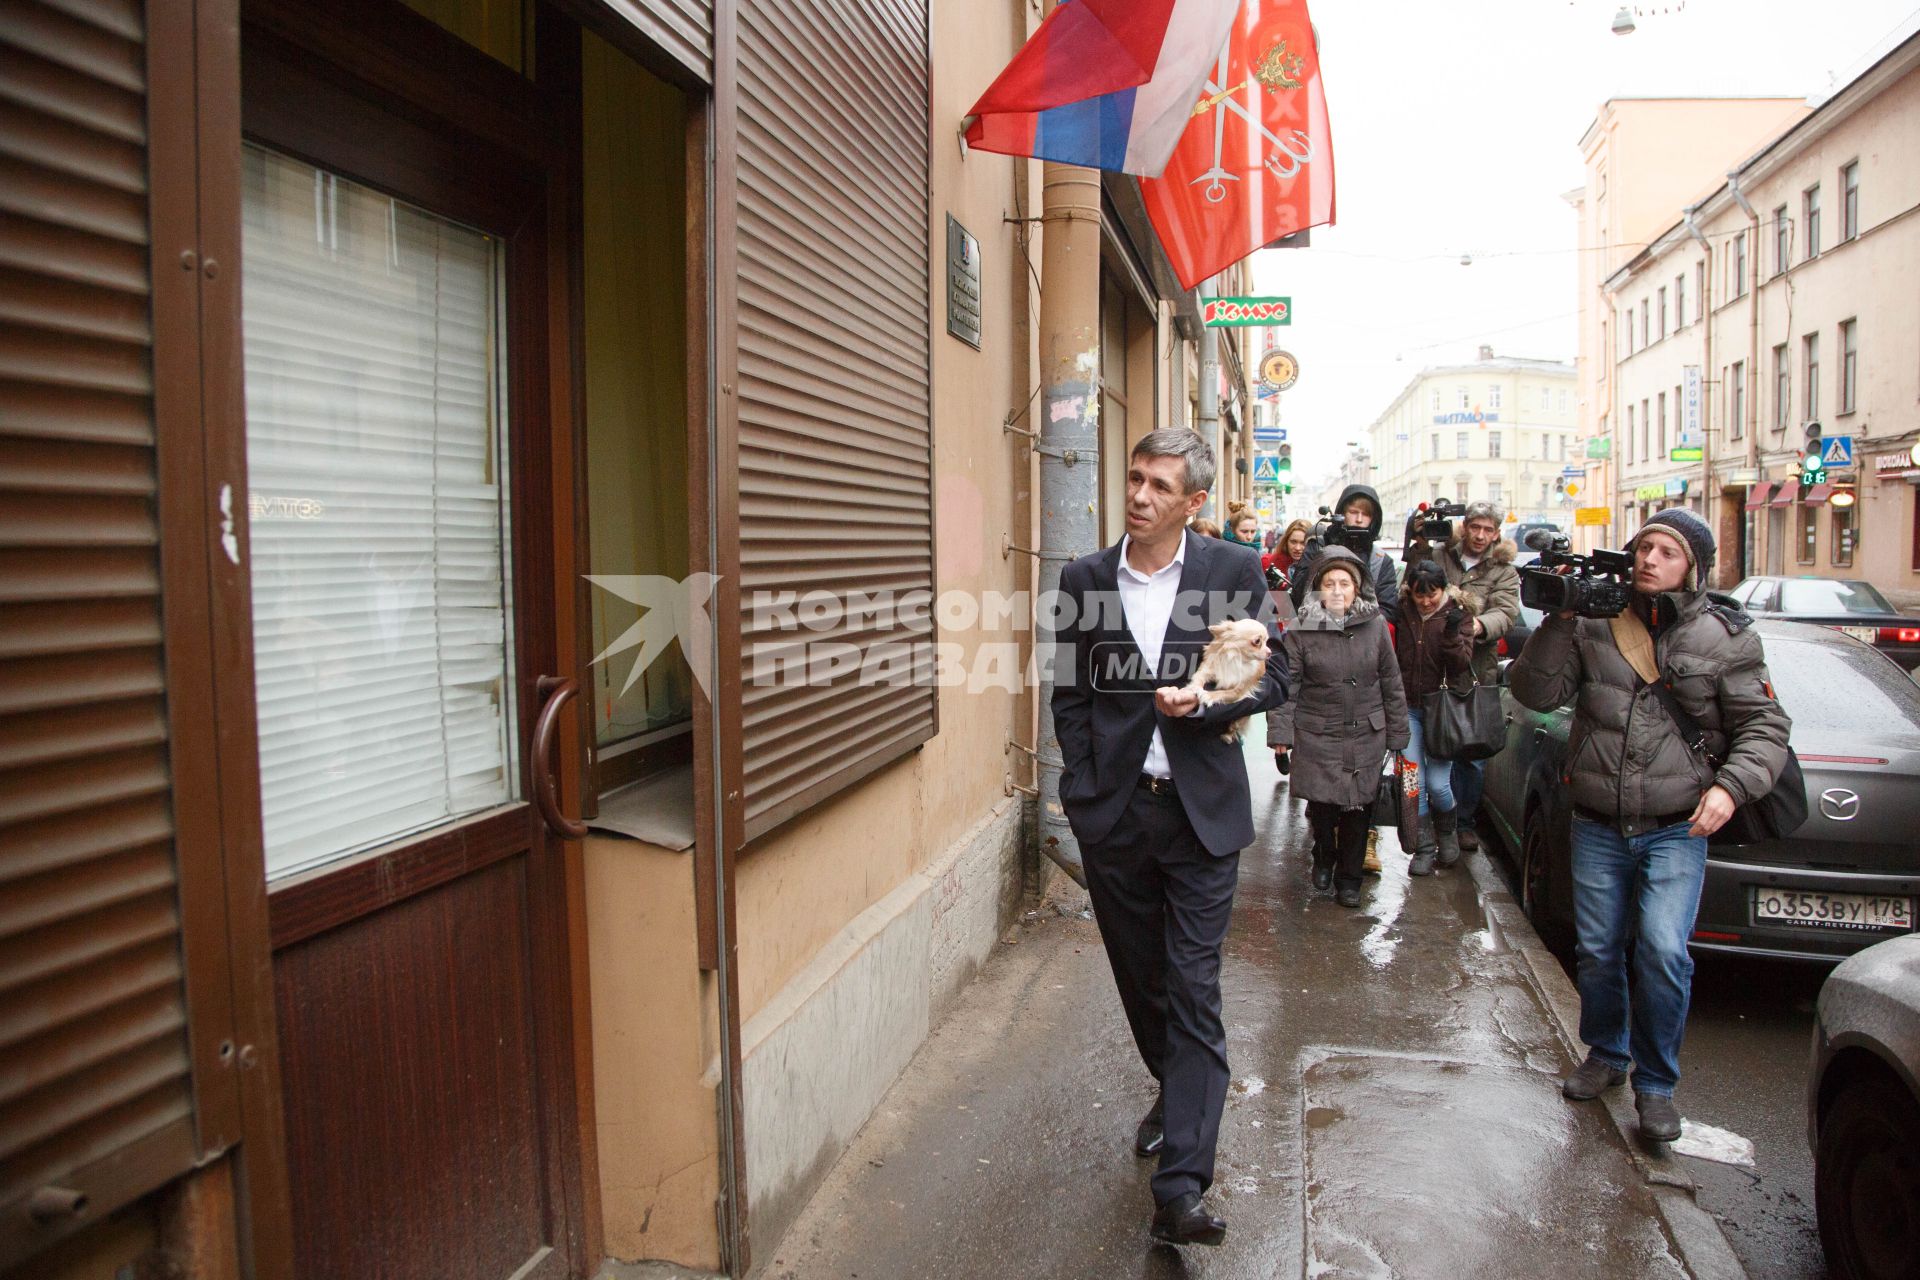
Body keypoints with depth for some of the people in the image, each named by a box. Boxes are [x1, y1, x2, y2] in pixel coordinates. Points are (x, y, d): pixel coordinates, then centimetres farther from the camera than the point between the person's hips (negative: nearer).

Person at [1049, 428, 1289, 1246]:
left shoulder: (1235, 573, -2)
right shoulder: (1084, 580, 4)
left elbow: (1274, 678, 2)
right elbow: (1070, 697, 7)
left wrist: (1204, 702, -17)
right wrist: (1082, 797, 0)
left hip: (1200, 812, -2)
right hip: (1113, 814, 3)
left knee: (1193, 992, -4)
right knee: (1140, 979, 16)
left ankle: (1180, 1189, 0)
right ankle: (1177, 1095, 44)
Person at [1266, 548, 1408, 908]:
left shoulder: (1375, 625, 2)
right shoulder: (1300, 630, -6)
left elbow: (1391, 683, 8)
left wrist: (1397, 734, 9)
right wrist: (1281, 730, -13)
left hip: (1366, 736, 2)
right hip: (1317, 736, -2)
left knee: (1359, 808, 6)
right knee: (1321, 805, -5)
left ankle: (1348, 877, 26)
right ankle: (1324, 855, 29)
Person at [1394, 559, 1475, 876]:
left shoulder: (1456, 616, -3)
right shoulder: (1403, 616, 1)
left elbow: (1462, 665, -12)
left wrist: (1452, 634, -27)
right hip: (1407, 708, 2)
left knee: (1438, 784, -4)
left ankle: (1446, 830, 27)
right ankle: (1424, 848, 13)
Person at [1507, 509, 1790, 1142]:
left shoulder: (1726, 635, 0)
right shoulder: (1596, 623, 1)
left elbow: (1764, 725, 2)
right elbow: (1534, 692, -4)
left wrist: (1731, 784, -15)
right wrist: (1558, 624, -16)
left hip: (1677, 829, -2)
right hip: (1597, 827, 2)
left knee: (1663, 952, -12)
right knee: (1597, 951, 10)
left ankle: (1655, 1084, 9)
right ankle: (1606, 1055, 35)